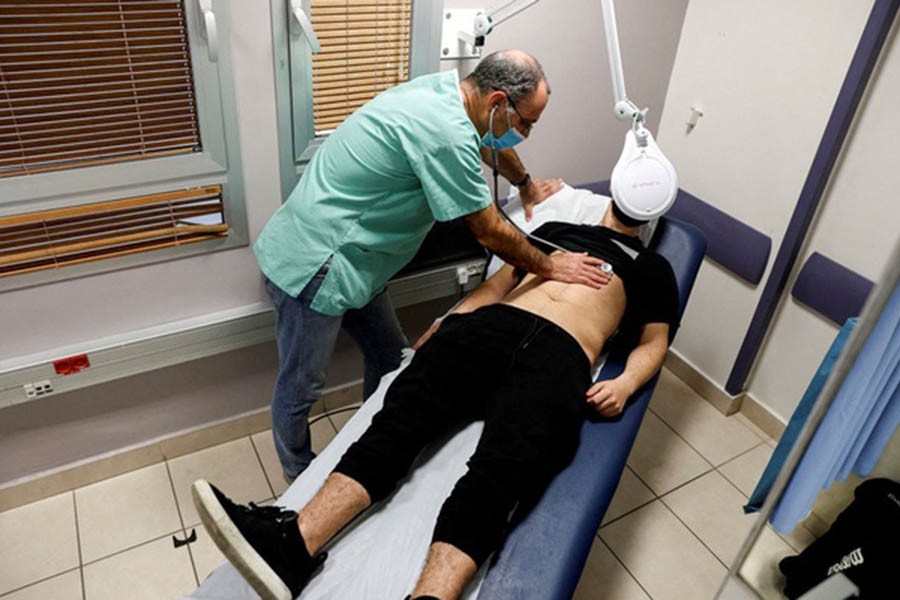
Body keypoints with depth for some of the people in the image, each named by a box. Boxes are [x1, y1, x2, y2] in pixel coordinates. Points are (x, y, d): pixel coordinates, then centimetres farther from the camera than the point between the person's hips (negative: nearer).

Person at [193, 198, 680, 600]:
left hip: (560, 355, -2)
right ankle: (291, 546, -40)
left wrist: (625, 383, -4)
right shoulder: (556, 229, 35)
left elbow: (654, 341, 19)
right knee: (403, 413, -25)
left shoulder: (654, 268, 29)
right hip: (492, 325, 3)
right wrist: (439, 330, 12)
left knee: (497, 470, -31)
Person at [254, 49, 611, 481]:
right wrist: (549, 267, 0)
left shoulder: (446, 88, 4)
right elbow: (489, 232, -16)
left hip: (347, 258, 10)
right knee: (301, 389, 10)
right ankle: (300, 478, 33)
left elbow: (489, 143, 27)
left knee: (391, 359, 18)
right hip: (312, 266, -10)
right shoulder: (446, 133, -26)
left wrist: (528, 186, 42)